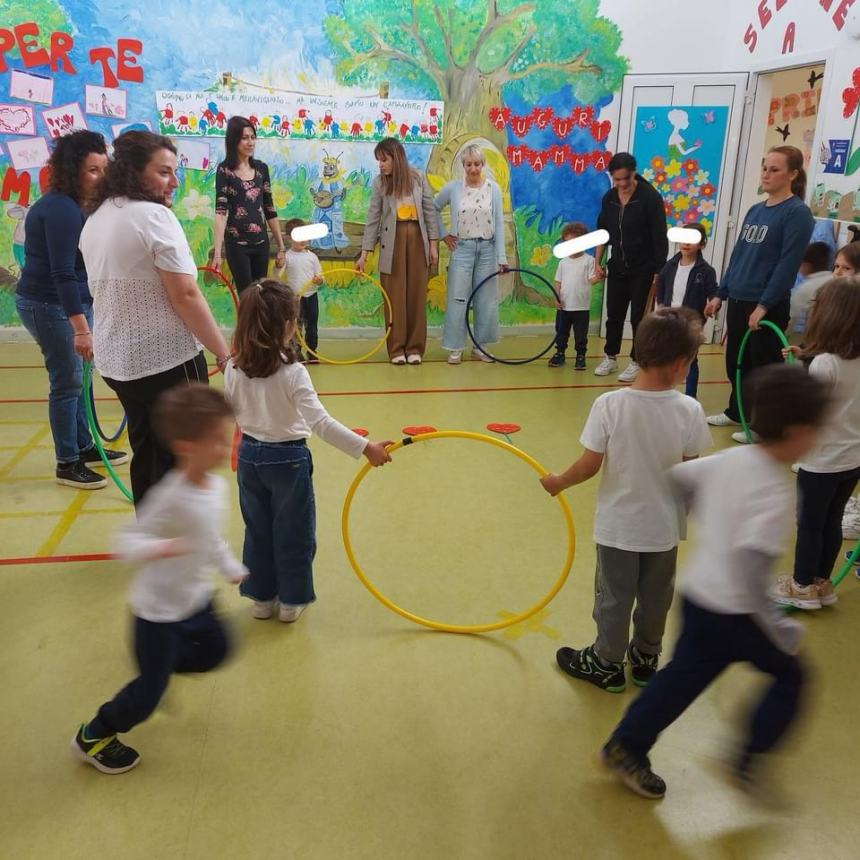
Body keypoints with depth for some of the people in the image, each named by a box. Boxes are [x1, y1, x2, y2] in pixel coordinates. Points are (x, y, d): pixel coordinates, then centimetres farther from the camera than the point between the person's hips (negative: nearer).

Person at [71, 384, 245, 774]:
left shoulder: (217, 485, -5)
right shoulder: (171, 497, -31)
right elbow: (127, 541, -29)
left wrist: (232, 568, 14)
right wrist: (160, 547, -48)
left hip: (196, 600, 8)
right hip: (159, 611, -8)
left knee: (216, 650, 22)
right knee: (148, 695, 6)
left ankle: (158, 669, 42)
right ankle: (92, 738, 31)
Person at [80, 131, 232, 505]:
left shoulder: (95, 219, 11)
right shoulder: (154, 215, -16)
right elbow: (185, 297, -21)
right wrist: (223, 352, -15)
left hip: (116, 358, 9)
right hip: (168, 359, -8)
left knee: (145, 454, 20)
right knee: (178, 461, 3)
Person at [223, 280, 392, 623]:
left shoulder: (234, 369, -7)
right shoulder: (292, 372, -22)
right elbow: (320, 422, -30)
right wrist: (365, 447, -30)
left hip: (249, 456, 5)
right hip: (288, 459, -5)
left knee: (258, 529, 19)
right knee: (293, 532, 13)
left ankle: (261, 597, 30)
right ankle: (290, 601, 24)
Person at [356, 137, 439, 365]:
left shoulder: (418, 178, 1)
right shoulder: (379, 183, 0)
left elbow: (430, 212, 5)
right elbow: (373, 219, 0)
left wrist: (433, 244, 0)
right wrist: (364, 254, -5)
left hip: (417, 240, 1)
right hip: (393, 242, 0)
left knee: (417, 296, 4)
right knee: (394, 297, 0)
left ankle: (414, 348, 13)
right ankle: (397, 349, 9)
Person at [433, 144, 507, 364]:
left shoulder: (493, 189, 0)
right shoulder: (453, 188, -2)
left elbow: (499, 224, -2)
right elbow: (434, 209, 12)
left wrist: (501, 257, -7)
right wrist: (443, 234, 4)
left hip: (487, 249, 1)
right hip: (462, 249, -1)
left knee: (486, 300, 6)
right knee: (458, 299, -1)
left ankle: (480, 346, 18)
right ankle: (455, 348, 8)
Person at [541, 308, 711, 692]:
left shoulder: (609, 405, -22)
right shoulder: (690, 410, -17)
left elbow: (589, 466, -16)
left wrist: (559, 482, 3)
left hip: (618, 525, -2)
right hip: (664, 526, 2)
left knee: (614, 597, 17)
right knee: (655, 597, 23)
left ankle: (607, 664, 35)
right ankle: (646, 658, 44)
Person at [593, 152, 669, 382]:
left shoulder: (650, 197, -13)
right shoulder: (609, 197, 2)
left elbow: (660, 237, -12)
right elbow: (602, 232, 13)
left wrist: (659, 271, -14)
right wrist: (598, 262, 9)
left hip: (643, 269, -4)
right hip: (617, 267, 5)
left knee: (639, 316, 2)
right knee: (614, 314, 10)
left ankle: (636, 362, 14)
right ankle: (610, 358, 25)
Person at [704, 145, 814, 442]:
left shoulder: (797, 212, -11)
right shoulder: (755, 210, 12)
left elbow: (788, 264, -17)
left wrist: (764, 305, -20)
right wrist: (720, 294, 12)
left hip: (768, 306, -7)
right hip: (738, 301, 7)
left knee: (763, 366, 3)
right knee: (735, 361, 17)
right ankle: (736, 412, 35)